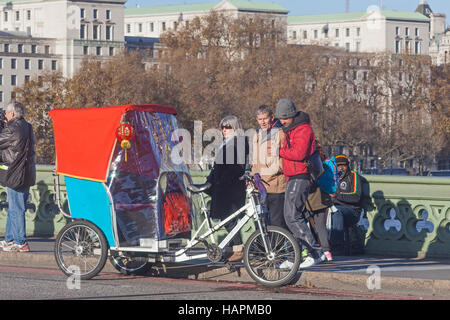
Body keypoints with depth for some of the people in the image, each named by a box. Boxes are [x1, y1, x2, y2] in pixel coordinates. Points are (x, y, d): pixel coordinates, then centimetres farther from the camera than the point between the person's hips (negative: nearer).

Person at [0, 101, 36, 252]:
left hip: (16, 175, -9)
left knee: (16, 209, -5)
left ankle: (21, 242, -4)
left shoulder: (13, 129, -16)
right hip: (26, 175, 9)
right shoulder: (27, 127, 13)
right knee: (13, 208, 17)